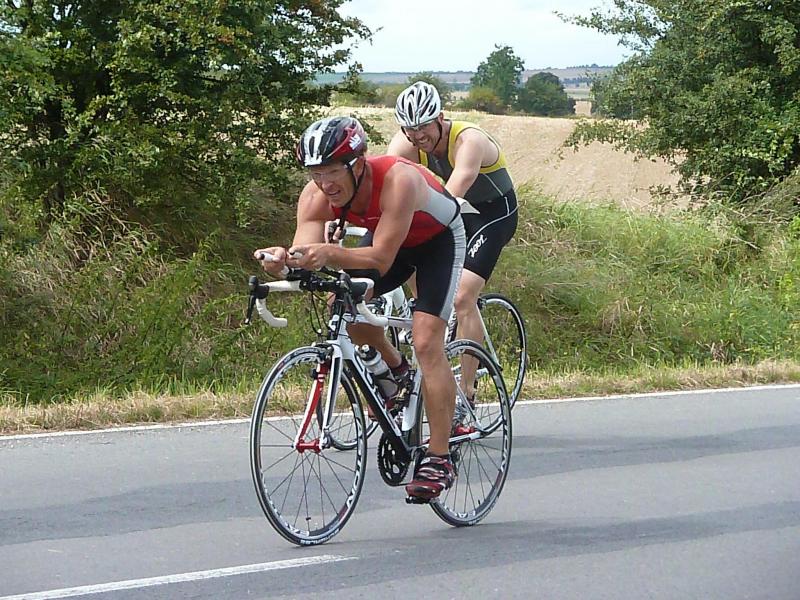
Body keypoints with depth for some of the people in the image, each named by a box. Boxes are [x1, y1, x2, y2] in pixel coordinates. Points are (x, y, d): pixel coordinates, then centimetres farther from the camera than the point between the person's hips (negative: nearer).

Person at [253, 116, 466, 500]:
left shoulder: (399, 180, -41)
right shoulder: (316, 195, -25)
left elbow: (380, 259, -45)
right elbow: (306, 249, -35)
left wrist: (329, 254, -61)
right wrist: (283, 259, -58)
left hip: (439, 238, -6)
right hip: (387, 240, 6)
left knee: (426, 342, -18)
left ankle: (439, 460, -15)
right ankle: (395, 371, 15)